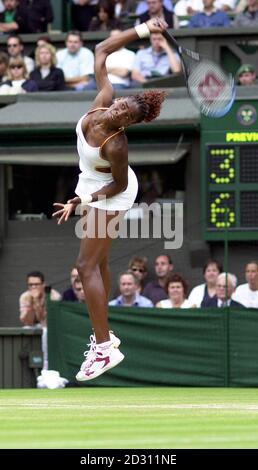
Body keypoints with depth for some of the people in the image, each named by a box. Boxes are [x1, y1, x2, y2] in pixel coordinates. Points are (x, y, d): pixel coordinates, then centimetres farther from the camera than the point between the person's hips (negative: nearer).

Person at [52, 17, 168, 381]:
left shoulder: (116, 145, -37)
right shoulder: (102, 102, -22)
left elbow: (120, 185, -21)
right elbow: (101, 51, -14)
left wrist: (83, 202, -21)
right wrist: (141, 31, -20)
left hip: (109, 196, -9)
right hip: (92, 188, 9)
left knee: (87, 266, -10)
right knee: (98, 262, 16)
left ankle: (105, 348, -11)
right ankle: (102, 334, 27)